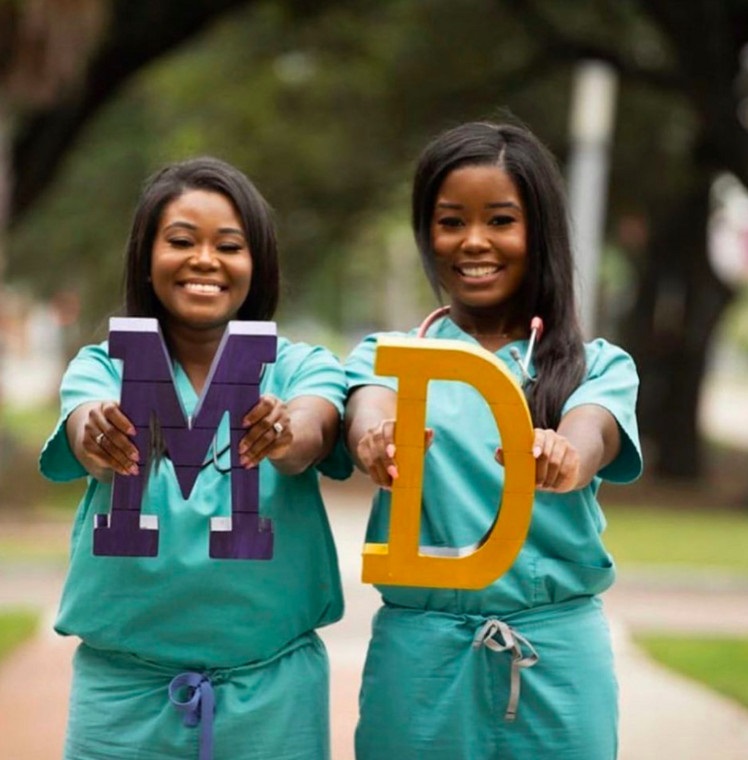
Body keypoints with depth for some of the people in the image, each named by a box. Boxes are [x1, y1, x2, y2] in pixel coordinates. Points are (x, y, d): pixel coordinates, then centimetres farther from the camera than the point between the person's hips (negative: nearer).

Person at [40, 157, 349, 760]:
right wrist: (103, 441, -42)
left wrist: (281, 436, -43)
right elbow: (87, 441, -19)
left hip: (272, 686, 0)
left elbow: (310, 439, -20)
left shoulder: (301, 368, 2)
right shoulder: (103, 369, 3)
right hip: (125, 687, 0)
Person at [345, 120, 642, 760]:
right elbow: (369, 415, -16)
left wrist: (561, 459, -41)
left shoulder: (597, 367, 5)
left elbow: (590, 439, -17)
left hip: (558, 657, 0)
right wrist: (377, 439, -41)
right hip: (420, 655, 0)